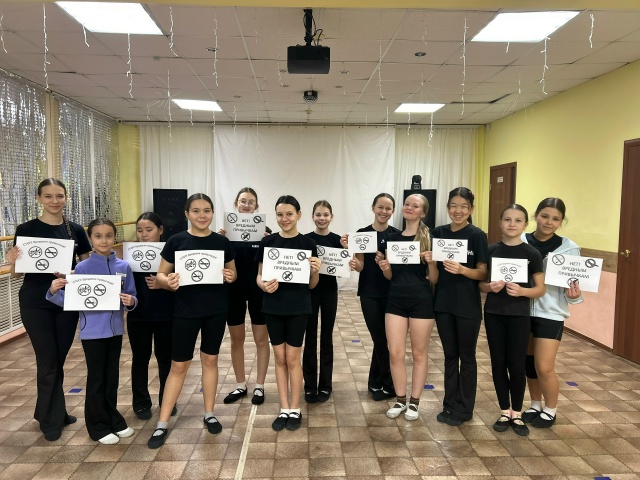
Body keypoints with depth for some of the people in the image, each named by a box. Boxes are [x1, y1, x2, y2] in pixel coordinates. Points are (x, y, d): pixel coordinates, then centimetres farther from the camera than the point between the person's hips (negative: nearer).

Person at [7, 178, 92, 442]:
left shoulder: (76, 230, 2)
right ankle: (52, 419, 21)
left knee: (58, 360, 13)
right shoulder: (26, 229, -5)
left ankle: (47, 413, 35)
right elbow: (17, 273, -3)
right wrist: (13, 263, -23)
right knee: (48, 362, 2)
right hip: (36, 304, -3)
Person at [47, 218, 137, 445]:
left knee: (112, 376, 16)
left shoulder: (123, 267, -2)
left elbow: (131, 298, 3)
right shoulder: (82, 268, -9)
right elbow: (70, 300, -8)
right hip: (93, 331, -3)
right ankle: (99, 426, 23)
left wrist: (131, 302, -18)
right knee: (96, 378, 8)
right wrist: (54, 292, -26)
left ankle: (113, 419, 32)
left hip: (115, 329, 3)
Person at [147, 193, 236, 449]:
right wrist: (168, 281, -24)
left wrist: (230, 277, -13)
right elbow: (160, 275, -2)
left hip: (216, 310, 2)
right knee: (179, 365, 4)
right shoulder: (176, 241, -6)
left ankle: (209, 414, 29)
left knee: (210, 360, 13)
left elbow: (233, 273, 9)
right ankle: (162, 424, 17)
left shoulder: (222, 242, -1)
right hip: (186, 311, -2)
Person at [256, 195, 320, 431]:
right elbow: (259, 276, 4)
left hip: (298, 308, -2)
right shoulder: (267, 242, 0)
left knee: (292, 358, 4)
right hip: (273, 306, 2)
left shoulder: (307, 243, -4)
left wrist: (315, 271, -21)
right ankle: (284, 409, 24)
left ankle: (295, 410, 21)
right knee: (280, 358, 11)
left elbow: (311, 284, 0)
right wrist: (264, 285, -18)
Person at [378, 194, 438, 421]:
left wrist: (431, 262, -22)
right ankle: (400, 399, 23)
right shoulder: (392, 238, 7)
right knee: (395, 353, 5)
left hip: (421, 301, -3)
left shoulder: (430, 239, -4)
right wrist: (385, 269, -8)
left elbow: (434, 279, -4)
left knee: (419, 353, 9)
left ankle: (414, 401, 24)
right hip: (396, 300, 4)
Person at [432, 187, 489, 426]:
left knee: (466, 356, 9)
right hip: (443, 303, 4)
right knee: (450, 355, 14)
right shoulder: (438, 233, 4)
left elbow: (483, 273, -10)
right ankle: (449, 405, 27)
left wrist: (462, 269, -27)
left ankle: (464, 409, 22)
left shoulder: (477, 235, -8)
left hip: (468, 306, -4)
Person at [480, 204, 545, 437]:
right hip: (493, 314, 2)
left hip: (519, 315, -1)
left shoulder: (532, 254, -4)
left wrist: (522, 291, -20)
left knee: (517, 365, 4)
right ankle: (505, 411, 24)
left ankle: (517, 413, 23)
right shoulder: (491, 250, 1)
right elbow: (481, 283, 6)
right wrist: (490, 287, -15)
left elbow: (540, 289, -2)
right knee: (498, 363, 8)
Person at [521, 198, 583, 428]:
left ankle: (550, 410, 25)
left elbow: (574, 286, -5)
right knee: (529, 363, 15)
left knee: (544, 367, -1)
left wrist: (574, 295, -25)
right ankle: (535, 405, 36)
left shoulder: (569, 248, -8)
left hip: (551, 313, -2)